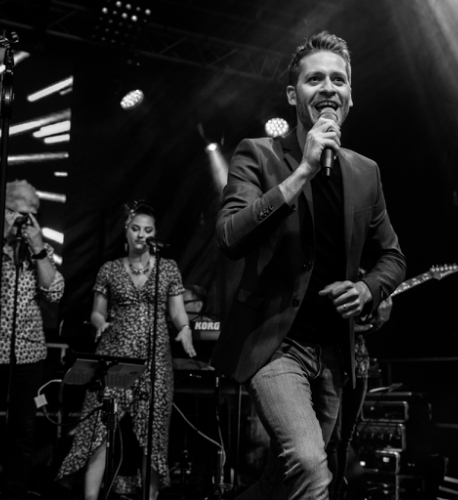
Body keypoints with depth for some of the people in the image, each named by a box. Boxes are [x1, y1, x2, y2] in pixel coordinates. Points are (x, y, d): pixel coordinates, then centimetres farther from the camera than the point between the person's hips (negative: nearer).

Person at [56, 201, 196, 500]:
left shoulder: (169, 268, 8)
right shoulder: (110, 270, 9)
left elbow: (177, 311, 7)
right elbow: (97, 312, 12)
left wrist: (185, 328, -14)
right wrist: (101, 324, -10)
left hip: (156, 357, 0)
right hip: (116, 354, 0)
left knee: (151, 431, 0)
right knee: (103, 428, -10)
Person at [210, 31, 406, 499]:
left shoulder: (365, 172, 9)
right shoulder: (258, 154, -6)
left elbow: (392, 257, 19)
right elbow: (229, 238, -21)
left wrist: (368, 289, -3)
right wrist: (303, 170, -23)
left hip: (334, 350, 6)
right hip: (274, 341, -5)